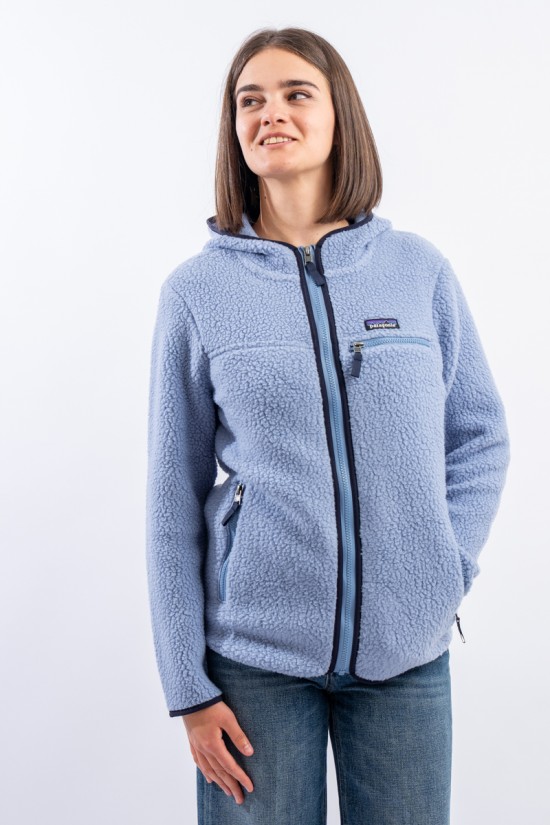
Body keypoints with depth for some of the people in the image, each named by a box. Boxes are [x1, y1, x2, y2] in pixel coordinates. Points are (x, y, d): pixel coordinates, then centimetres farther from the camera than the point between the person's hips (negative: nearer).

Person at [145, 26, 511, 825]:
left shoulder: (419, 269, 0)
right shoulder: (197, 290, -3)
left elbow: (481, 438, 9)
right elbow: (173, 501, -1)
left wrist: (448, 566, -2)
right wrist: (188, 687, -2)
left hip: (409, 650, 1)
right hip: (255, 654, -1)